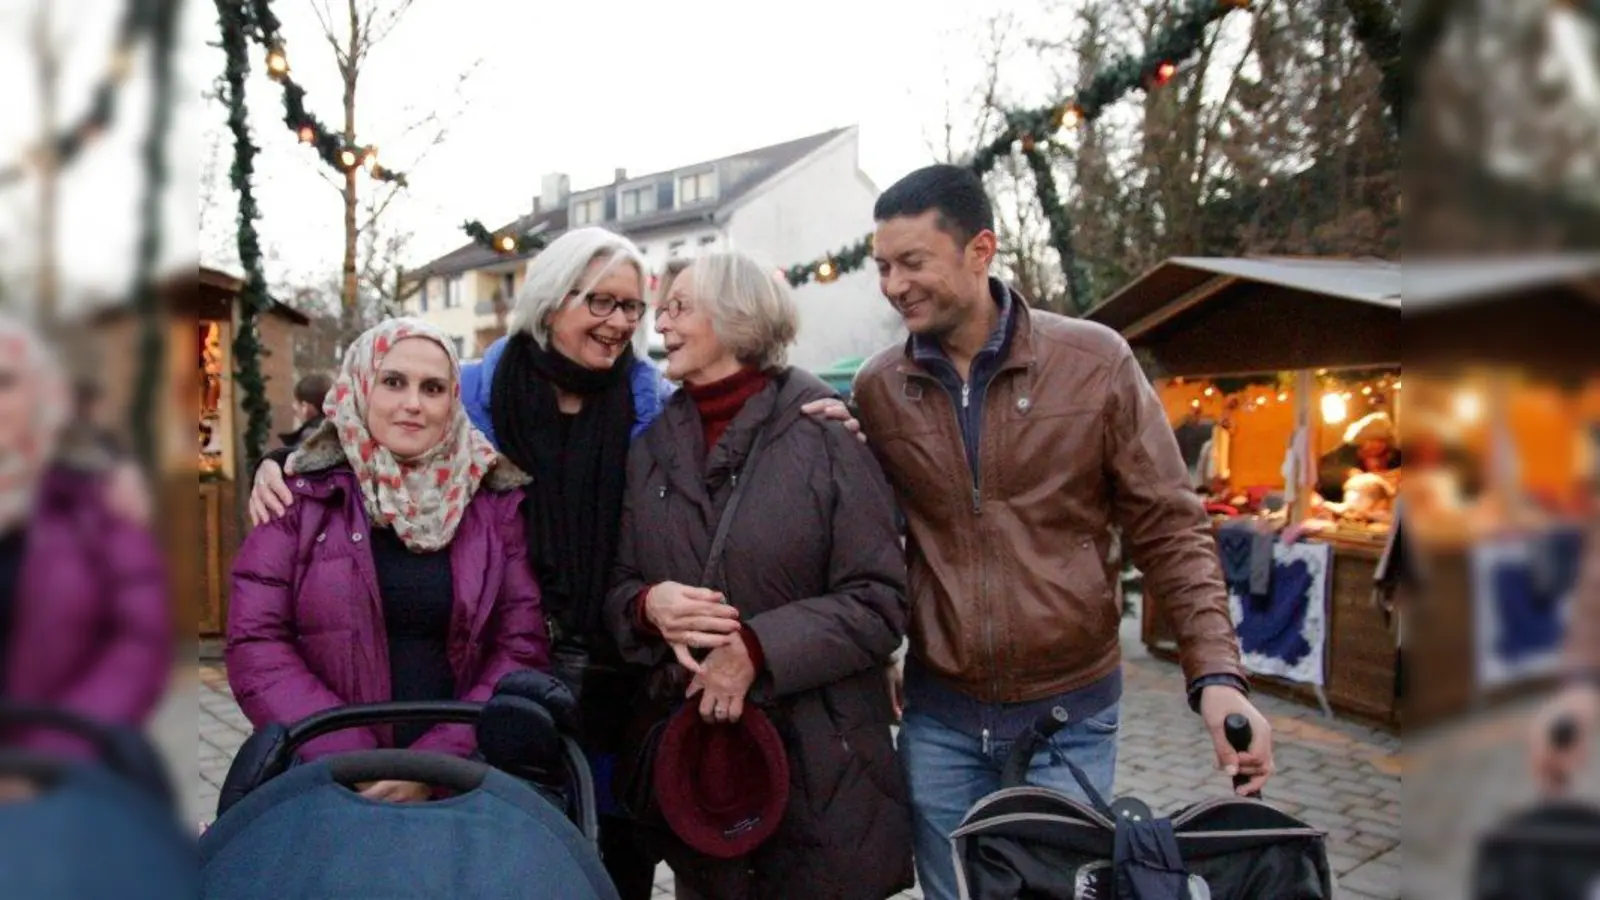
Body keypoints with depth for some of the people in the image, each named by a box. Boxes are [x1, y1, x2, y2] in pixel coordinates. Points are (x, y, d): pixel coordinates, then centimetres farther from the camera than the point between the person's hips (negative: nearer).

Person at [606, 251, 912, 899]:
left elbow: (879, 602, -11)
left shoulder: (824, 433, -8)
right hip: (690, 758, 4)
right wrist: (648, 605, -11)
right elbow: (619, 588, 12)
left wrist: (755, 649, -20)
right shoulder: (653, 448, 8)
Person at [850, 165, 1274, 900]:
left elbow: (1169, 528, -7)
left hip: (1070, 714, -2)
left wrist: (1216, 675, -17)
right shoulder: (875, 388, -3)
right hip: (935, 715, 2)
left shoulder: (1096, 362, -10)